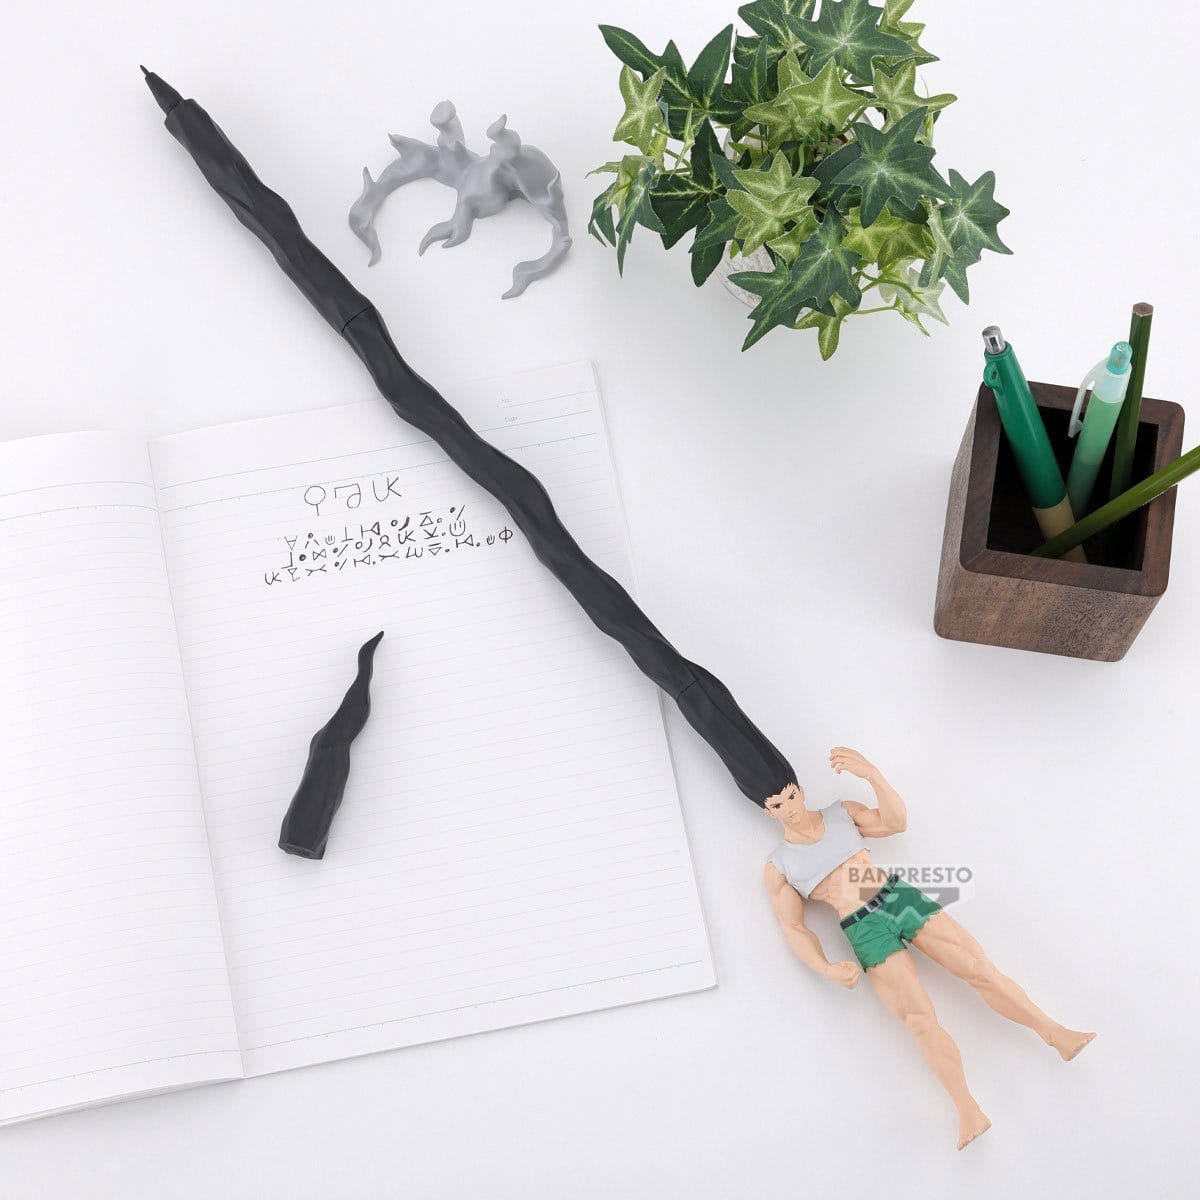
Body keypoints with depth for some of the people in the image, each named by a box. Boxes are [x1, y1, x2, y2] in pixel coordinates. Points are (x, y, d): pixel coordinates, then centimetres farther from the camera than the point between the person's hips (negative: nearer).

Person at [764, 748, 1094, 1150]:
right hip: (867, 932, -2)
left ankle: (1055, 1034, 2)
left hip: (901, 896, 3)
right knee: (920, 1020, -15)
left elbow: (896, 821, 2)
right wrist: (826, 969, -13)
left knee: (982, 970, -6)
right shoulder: (778, 867, 4)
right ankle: (969, 1113, -18)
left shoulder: (841, 812, 11)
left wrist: (870, 773, -11)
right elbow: (794, 929, 3)